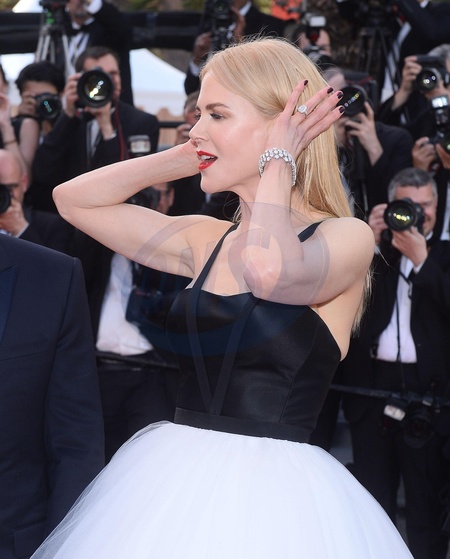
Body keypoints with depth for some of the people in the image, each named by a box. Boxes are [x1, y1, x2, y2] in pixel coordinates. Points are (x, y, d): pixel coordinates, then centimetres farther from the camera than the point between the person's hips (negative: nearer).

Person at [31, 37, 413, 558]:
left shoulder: (346, 238, -7)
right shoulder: (205, 241, 10)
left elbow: (270, 271, -30)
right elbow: (73, 198, 13)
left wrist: (278, 162, -12)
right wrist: (188, 156, 5)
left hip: (276, 494, -5)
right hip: (172, 481, 6)